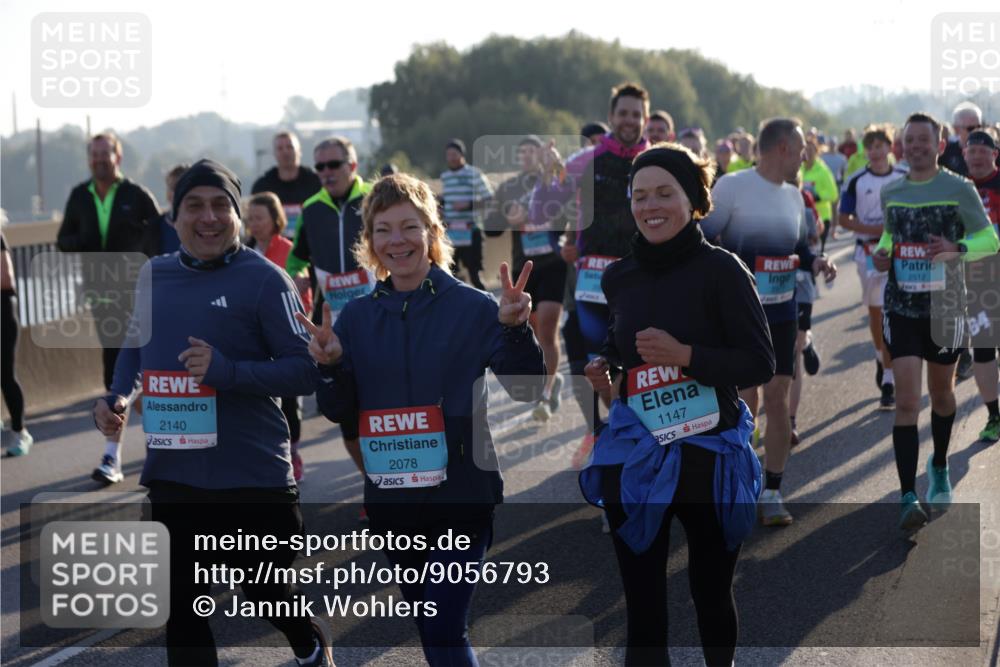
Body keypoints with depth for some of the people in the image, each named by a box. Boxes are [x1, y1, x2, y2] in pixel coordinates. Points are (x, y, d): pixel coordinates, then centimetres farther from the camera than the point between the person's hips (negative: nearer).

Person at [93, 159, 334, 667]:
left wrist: (228, 371, -26)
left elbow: (305, 370, -13)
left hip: (251, 475, -5)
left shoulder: (263, 279, -11)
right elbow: (136, 347, 21)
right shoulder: (154, 275, 7)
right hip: (171, 474, 5)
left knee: (265, 592, 14)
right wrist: (117, 397, 1)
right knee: (180, 608, 8)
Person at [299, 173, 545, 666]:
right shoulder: (357, 317, 4)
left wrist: (515, 329, -26)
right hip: (391, 497, 4)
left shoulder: (472, 307, -6)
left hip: (461, 495, -4)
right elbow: (338, 412, 5)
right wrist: (331, 365, -15)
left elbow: (526, 389, -9)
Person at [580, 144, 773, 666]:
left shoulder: (720, 270, -10)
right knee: (643, 608, 3)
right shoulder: (618, 277, 5)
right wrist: (604, 371, 1)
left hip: (710, 455, -3)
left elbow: (761, 364, -12)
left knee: (711, 594, 14)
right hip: (634, 457, 3)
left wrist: (684, 355, -23)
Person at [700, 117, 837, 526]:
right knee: (745, 402, -2)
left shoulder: (793, 195, 11)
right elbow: (702, 241, -9)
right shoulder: (732, 186, -9)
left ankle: (772, 493, 10)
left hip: (782, 312, 5)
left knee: (777, 399, 1)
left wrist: (815, 263, 2)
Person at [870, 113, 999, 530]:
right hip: (901, 307, 1)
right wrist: (882, 253, -1)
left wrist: (956, 248, -24)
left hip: (945, 307, -1)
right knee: (906, 401, -9)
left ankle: (940, 468, 42)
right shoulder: (891, 192, 4)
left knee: (941, 392, 16)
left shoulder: (960, 190, -7)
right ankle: (909, 499, -12)